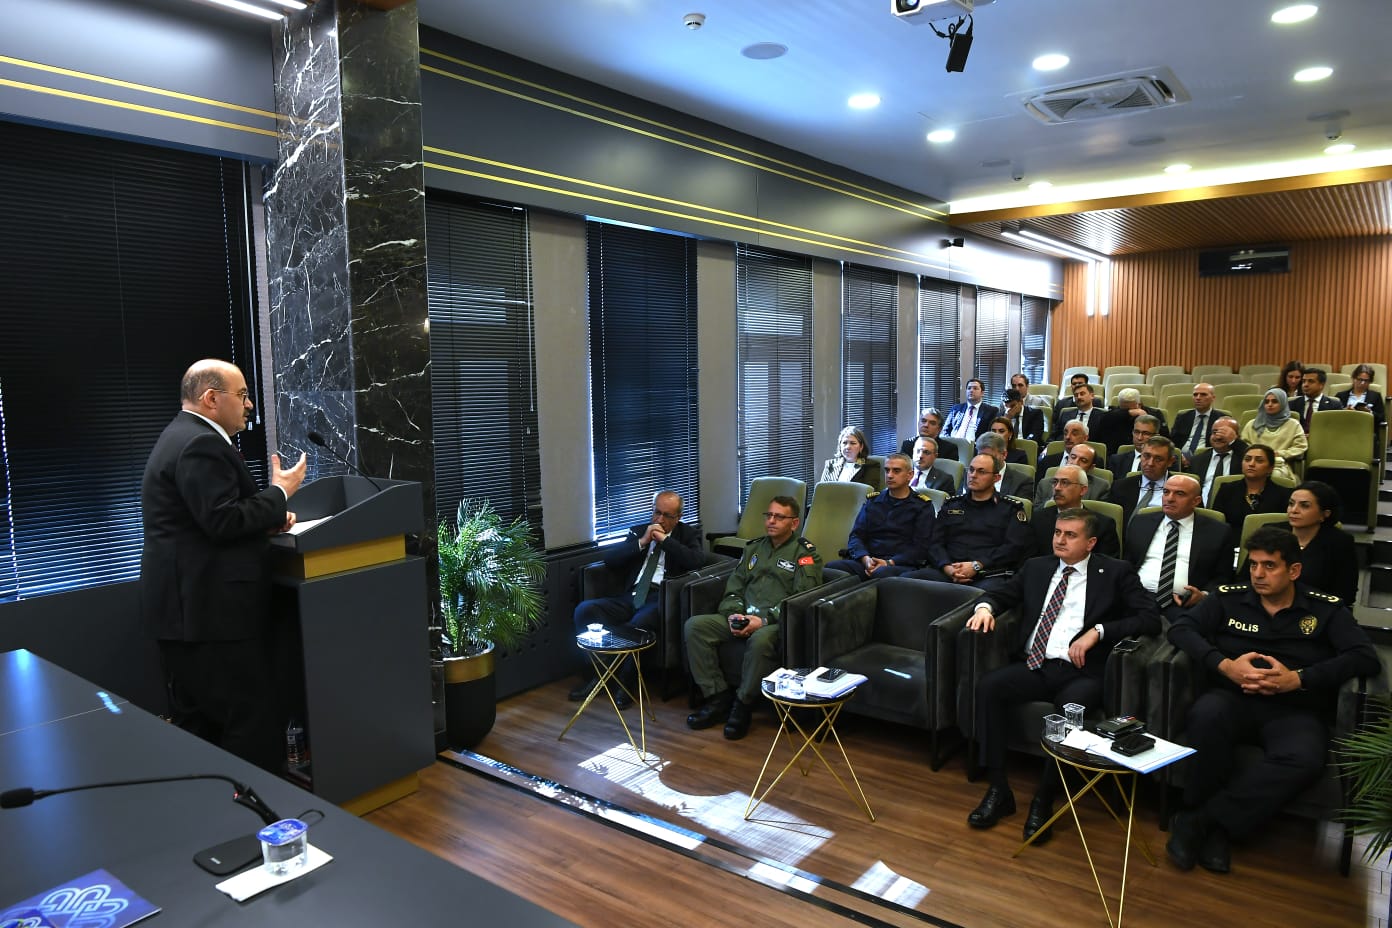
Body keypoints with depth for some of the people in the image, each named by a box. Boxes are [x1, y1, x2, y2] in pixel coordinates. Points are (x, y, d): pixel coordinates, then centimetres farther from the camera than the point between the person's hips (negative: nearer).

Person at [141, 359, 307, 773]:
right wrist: (279, 493, -11)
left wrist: (268, 517, 6)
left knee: (198, 723, 17)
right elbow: (223, 521, -24)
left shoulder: (184, 437, 19)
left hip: (187, 606, 11)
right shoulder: (201, 445, -16)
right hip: (210, 610, -11)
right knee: (254, 722, -6)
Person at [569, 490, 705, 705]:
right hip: (631, 597, 5)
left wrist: (664, 539, -6)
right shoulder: (638, 531, 22)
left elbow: (696, 561, -8)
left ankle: (628, 682, -13)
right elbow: (608, 558, 10)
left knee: (639, 624, -37)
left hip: (661, 599, -4)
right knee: (584, 610, -20)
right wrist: (642, 542, 0)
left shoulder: (688, 534, 14)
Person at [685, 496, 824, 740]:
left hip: (777, 622, -6)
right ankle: (718, 698, -10)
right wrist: (733, 614, -4)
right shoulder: (754, 548, 22)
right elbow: (734, 589, 18)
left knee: (760, 640, -40)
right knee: (694, 626, -15)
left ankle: (743, 706, -17)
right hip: (742, 619, 6)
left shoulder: (805, 553, 2)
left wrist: (764, 620, -19)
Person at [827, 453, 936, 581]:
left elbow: (920, 547, 0)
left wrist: (890, 563, -14)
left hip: (902, 565, -4)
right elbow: (855, 536, 14)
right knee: (831, 567, -27)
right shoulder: (872, 501, 21)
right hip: (867, 563, 4)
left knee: (883, 573, -41)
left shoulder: (922, 506, 10)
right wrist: (865, 558, -9)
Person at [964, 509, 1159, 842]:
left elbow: (1150, 618, -1)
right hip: (1033, 664, 4)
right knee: (988, 686, -24)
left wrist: (1098, 631, -14)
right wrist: (985, 606, 0)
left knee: (1070, 707, -35)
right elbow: (1002, 595, 25)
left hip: (1081, 670, -4)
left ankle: (1043, 802, -16)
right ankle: (998, 790, -13)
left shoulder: (1116, 573, 8)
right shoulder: (1036, 567, 19)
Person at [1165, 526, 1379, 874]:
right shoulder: (1230, 598, 14)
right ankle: (1215, 829, -20)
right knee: (1207, 712, -36)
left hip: (1295, 711, 0)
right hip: (1234, 700, 1)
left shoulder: (1327, 609, 11)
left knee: (1304, 759, -36)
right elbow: (1181, 627, 4)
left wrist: (1298, 679, -13)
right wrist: (1224, 665, -13)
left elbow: (1366, 658, -2)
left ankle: (1200, 820, -24)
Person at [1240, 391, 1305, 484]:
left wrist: (1279, 454, -4)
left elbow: (1301, 448, 9)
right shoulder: (1252, 425, 24)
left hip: (1280, 466, -1)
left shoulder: (1293, 424, 19)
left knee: (1275, 476, -39)